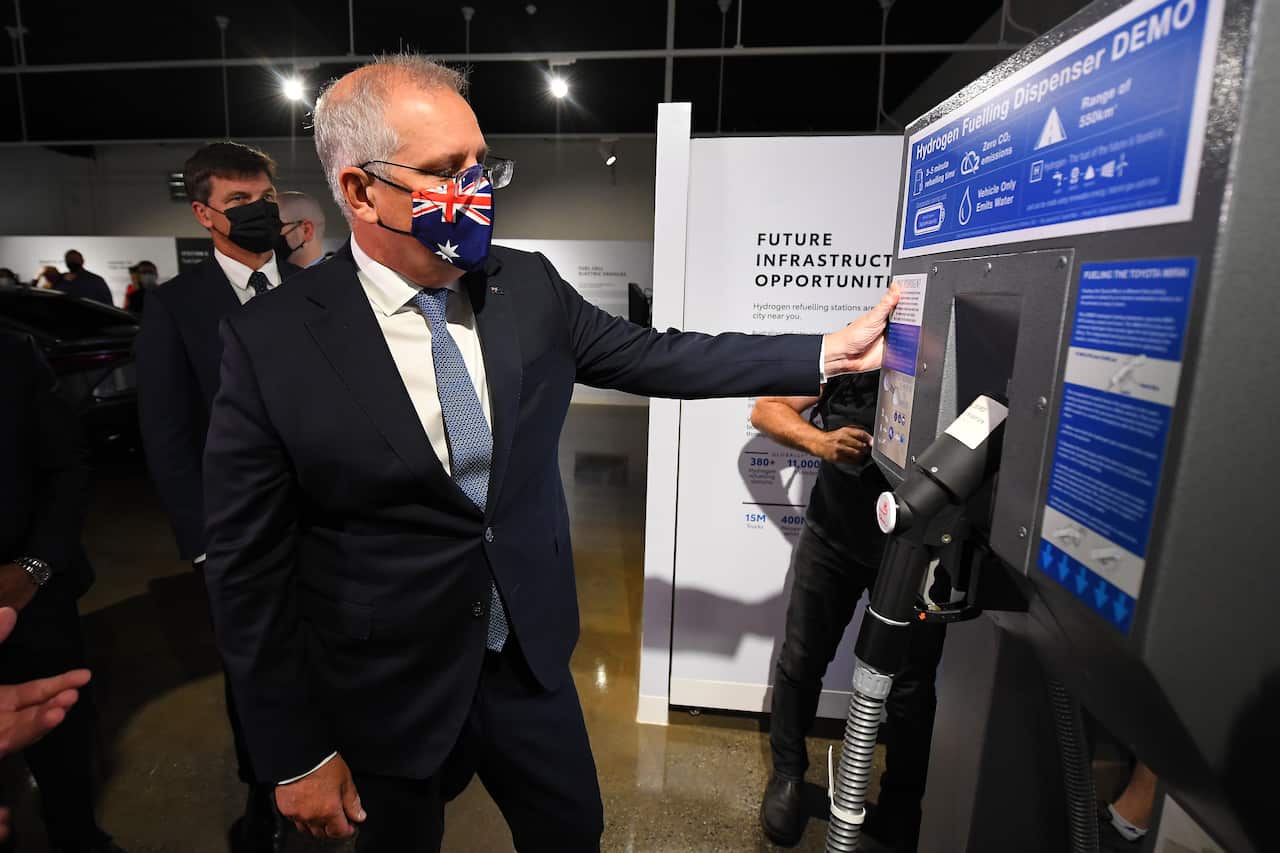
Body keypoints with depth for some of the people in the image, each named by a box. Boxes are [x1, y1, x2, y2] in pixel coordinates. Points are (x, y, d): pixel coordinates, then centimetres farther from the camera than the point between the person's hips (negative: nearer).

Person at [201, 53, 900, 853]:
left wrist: (828, 352, -1)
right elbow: (249, 568, -12)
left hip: (530, 657, 4)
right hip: (387, 694, -2)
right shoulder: (271, 343, -17)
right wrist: (296, 755, -6)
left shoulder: (528, 285, -6)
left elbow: (652, 357, 0)